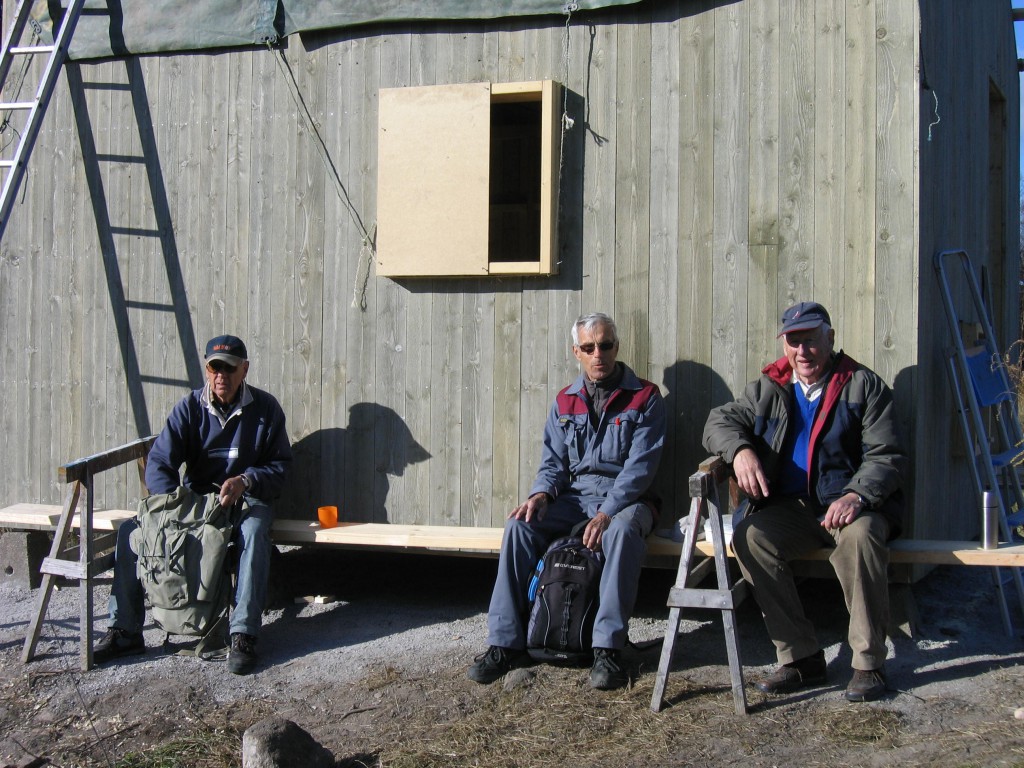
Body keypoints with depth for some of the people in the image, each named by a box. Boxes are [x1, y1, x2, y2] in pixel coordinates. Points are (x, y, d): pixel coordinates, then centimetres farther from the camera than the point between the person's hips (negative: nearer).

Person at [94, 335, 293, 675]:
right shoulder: (190, 407, 0)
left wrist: (246, 481, -23)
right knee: (130, 529, -16)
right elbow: (159, 462, -8)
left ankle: (243, 635, -38)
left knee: (253, 530, -39)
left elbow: (280, 465, -2)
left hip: (247, 498, -3)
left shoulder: (265, 408, -3)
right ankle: (125, 631, -9)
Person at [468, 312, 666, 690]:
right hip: (573, 496, 4)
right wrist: (540, 495, -13)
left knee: (622, 531, -39)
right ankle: (506, 641, -20)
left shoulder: (645, 398, -2)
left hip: (624, 498, -4)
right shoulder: (565, 402, 12)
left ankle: (607, 647, -36)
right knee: (519, 525, -23)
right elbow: (553, 462, 11)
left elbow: (640, 465, -12)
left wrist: (607, 513, -25)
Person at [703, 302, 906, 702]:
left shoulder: (864, 385, 2)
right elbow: (720, 420, 8)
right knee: (749, 535, -27)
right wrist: (741, 450, -17)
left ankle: (869, 664, -24)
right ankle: (800, 657, -20)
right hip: (792, 509, 3)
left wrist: (856, 495, -26)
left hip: (850, 505, -3)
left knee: (860, 534, -37)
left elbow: (886, 457, -5)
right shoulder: (768, 390, 13)